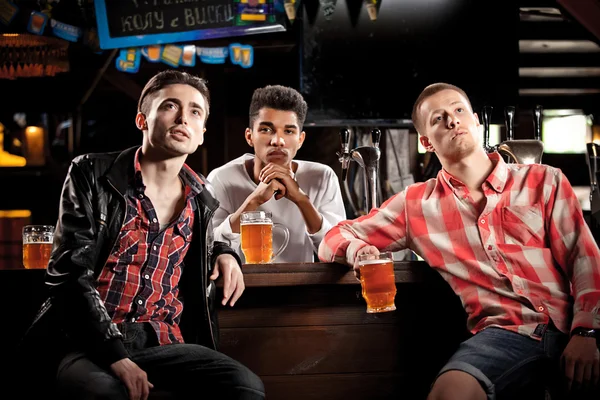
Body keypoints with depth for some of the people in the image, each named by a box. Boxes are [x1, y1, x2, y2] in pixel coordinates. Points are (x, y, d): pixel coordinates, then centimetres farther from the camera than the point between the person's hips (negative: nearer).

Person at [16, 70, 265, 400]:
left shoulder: (201, 202, 12)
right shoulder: (91, 174, -2)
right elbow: (68, 273, -9)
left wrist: (222, 251, 10)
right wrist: (115, 354, -20)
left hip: (162, 344, 5)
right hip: (89, 343, -4)